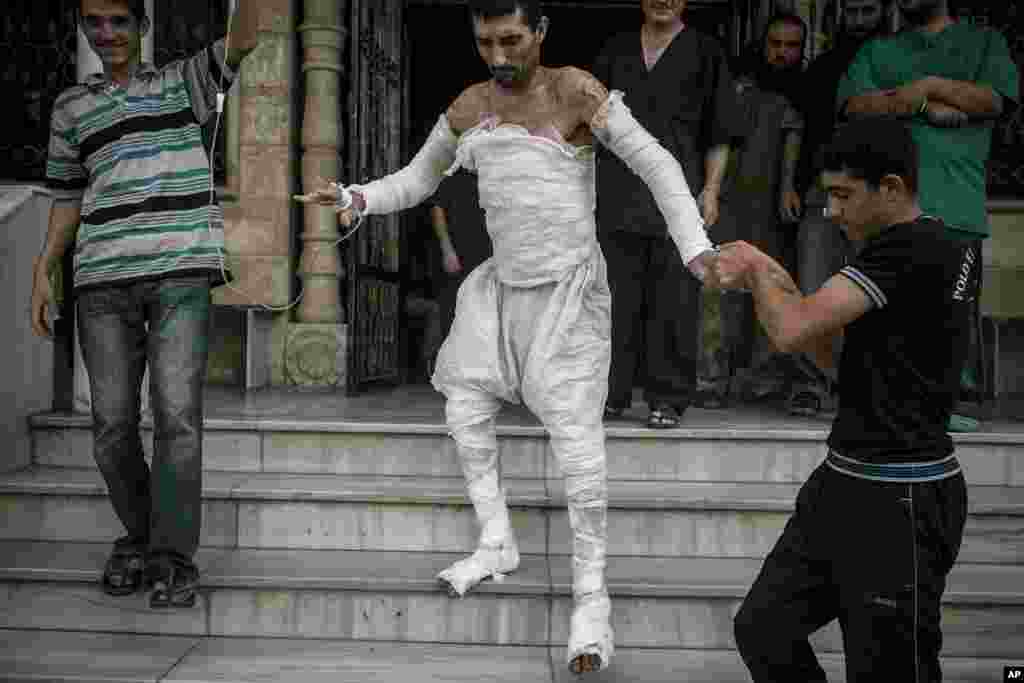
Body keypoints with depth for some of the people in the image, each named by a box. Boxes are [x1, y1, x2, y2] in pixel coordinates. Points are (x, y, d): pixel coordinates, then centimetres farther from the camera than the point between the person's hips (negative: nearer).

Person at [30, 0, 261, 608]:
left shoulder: (183, 83, 13)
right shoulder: (72, 108, 19)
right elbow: (67, 199, 20)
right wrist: (43, 272, 10)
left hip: (182, 272, -3)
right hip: (103, 282, 3)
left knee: (177, 414, -12)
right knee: (113, 423, 1)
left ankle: (173, 558, -5)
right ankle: (138, 534, 21)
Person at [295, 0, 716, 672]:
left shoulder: (574, 89, -11)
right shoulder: (472, 105, 6)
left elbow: (656, 164, -14)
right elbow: (416, 181, 15)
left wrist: (695, 247, -26)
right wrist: (357, 198, -4)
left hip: (570, 289, -6)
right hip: (506, 286, 7)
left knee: (575, 433, -12)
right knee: (466, 403, 10)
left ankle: (592, 596, -2)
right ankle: (497, 544, 27)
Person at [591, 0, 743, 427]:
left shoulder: (704, 53, 8)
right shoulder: (616, 51, 16)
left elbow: (720, 135, 6)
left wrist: (711, 189, -4)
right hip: (617, 194, 2)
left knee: (673, 301, -2)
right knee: (615, 298, 4)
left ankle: (668, 399, 6)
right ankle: (610, 394, 12)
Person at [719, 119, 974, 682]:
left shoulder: (911, 250, -19)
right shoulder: (942, 250, 13)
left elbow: (793, 331, -26)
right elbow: (839, 354, 16)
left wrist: (758, 270, -6)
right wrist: (776, 282, 4)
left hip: (900, 501, -10)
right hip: (846, 485, 10)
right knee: (762, 627, 11)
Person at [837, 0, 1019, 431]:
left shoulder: (983, 41, 21)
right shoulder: (877, 51, 24)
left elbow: (992, 99, 4)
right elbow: (855, 105, 5)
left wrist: (929, 85, -1)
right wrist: (924, 106, -4)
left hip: (955, 200, -1)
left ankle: (959, 399, -3)